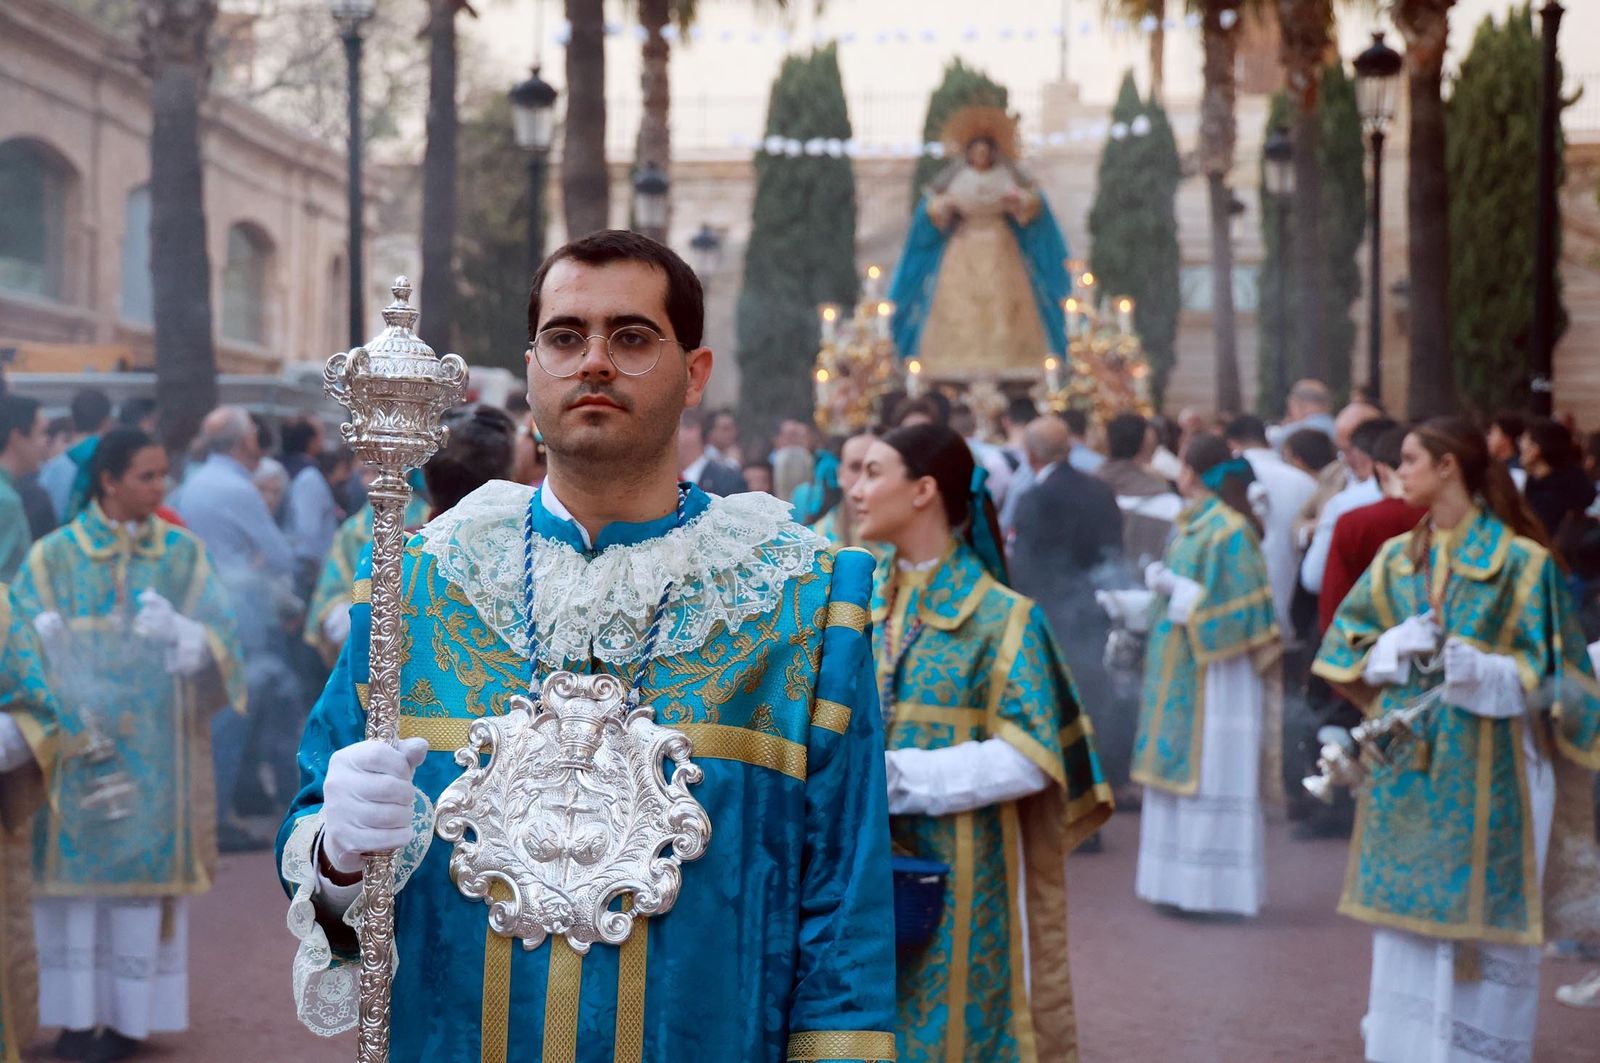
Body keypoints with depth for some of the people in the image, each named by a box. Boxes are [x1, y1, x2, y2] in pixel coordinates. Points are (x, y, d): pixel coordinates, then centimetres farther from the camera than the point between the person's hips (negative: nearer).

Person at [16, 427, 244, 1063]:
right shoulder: (54, 555, 3)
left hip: (153, 748, 0)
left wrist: (178, 632, -22)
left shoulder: (182, 554, 5)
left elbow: (222, 639, -2)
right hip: (76, 740, 0)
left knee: (143, 869, 1)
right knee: (75, 865, 0)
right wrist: (44, 639, -23)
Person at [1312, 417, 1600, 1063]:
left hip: (1482, 765, -5)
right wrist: (1396, 648, -9)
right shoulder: (1398, 557, 10)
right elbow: (1350, 646, 11)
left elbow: (1544, 671, -6)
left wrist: (1482, 670, -23)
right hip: (1405, 762, 5)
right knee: (1406, 909, 9)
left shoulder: (1520, 560, -5)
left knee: (1476, 912, -1)